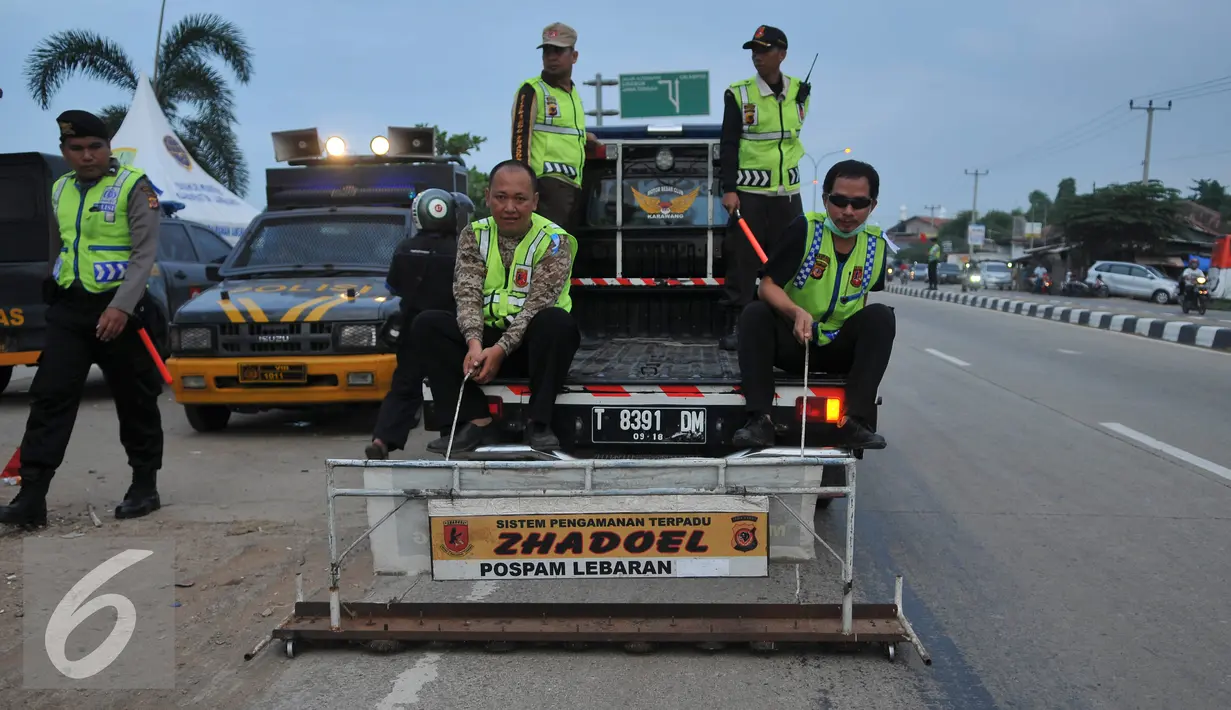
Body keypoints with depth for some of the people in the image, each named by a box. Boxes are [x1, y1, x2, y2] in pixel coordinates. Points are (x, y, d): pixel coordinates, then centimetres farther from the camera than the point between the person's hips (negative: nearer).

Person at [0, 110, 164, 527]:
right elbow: (59, 249, 23)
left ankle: (145, 487, 17)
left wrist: (121, 306, -25)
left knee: (134, 401, 4)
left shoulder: (134, 186, -6)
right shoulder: (60, 190, 14)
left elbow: (145, 252, -14)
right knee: (49, 398, -2)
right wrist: (55, 296, 22)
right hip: (68, 308, 6)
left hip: (117, 308, -5)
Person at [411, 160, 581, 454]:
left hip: (533, 344, -3)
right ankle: (476, 421, -23)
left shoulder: (554, 240, -7)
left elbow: (538, 304, -18)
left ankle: (539, 423, -25)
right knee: (425, 325, -18)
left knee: (557, 321, -35)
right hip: (485, 339, 3)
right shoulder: (473, 235, 4)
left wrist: (501, 349, -30)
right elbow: (467, 294, -9)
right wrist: (474, 343, -28)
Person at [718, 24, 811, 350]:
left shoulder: (799, 91, 6)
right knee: (742, 259, -3)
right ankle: (739, 324, 4)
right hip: (748, 191, -3)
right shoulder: (738, 94, -5)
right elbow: (729, 144, -8)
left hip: (788, 192, 3)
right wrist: (729, 188, -15)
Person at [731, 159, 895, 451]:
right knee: (754, 313, -27)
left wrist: (866, 337, 0)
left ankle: (856, 420, -27)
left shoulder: (877, 245, -3)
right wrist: (796, 312, -36)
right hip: (792, 341, -2)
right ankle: (759, 420, -32)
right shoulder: (805, 229, -14)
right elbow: (767, 286, -18)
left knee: (881, 316, -22)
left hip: (840, 349, 2)